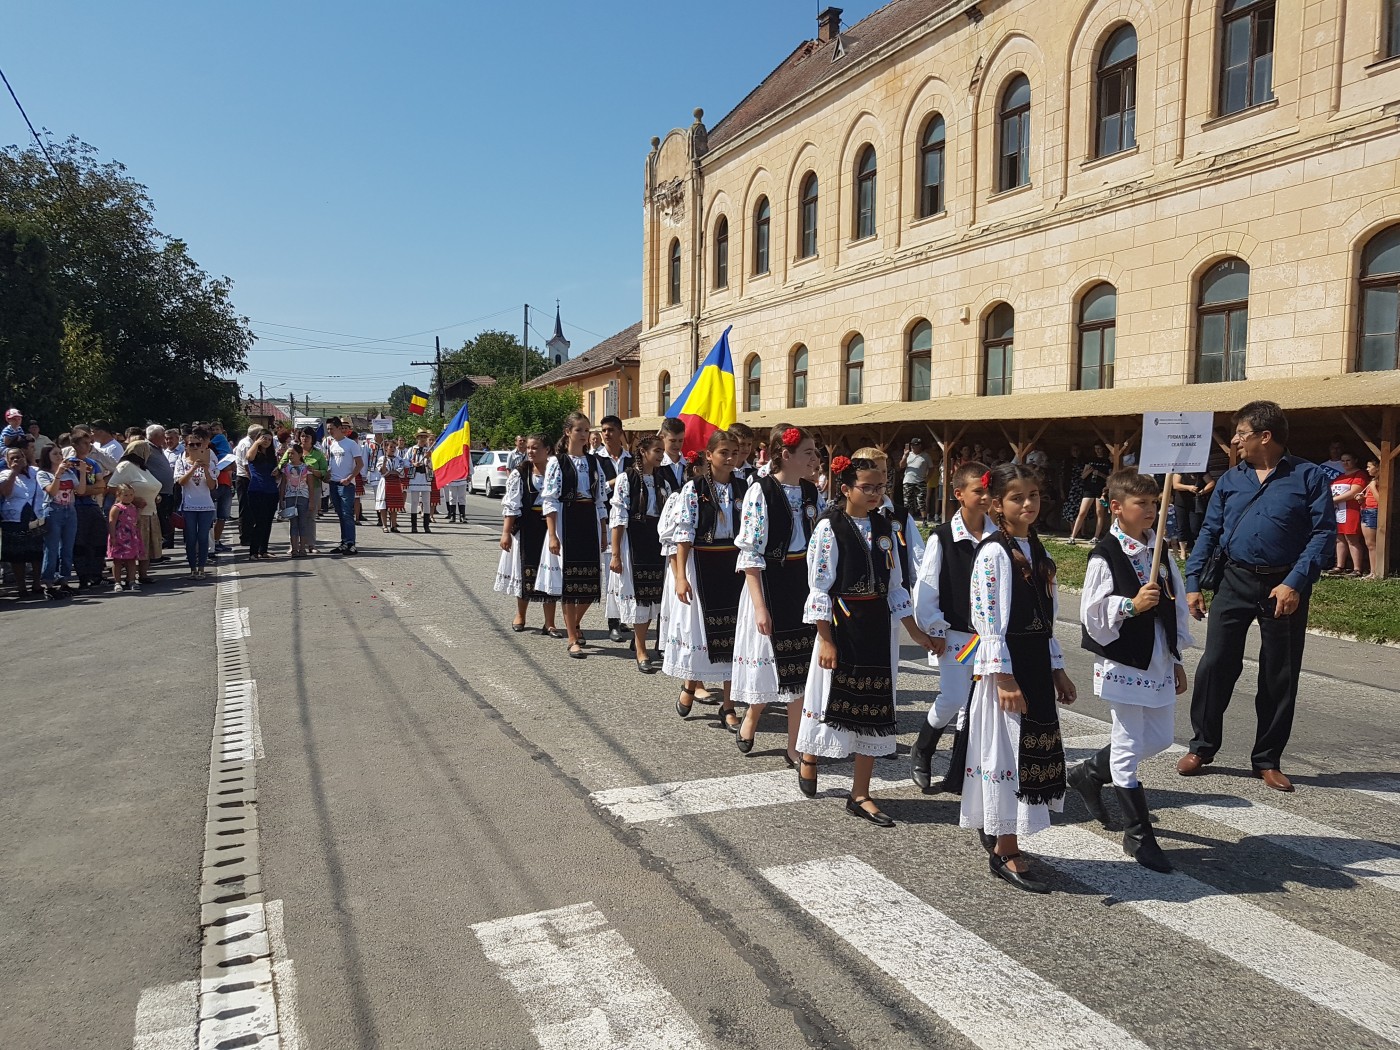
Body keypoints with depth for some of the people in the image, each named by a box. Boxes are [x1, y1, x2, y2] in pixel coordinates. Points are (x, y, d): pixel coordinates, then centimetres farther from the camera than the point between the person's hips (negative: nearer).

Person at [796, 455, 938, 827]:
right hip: (841, 625, -5)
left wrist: (915, 631, 11)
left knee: (874, 708, 6)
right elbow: (819, 587, -11)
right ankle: (809, 758, 36)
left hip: (879, 627, 6)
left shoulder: (884, 527, 7)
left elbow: (895, 585, 12)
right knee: (832, 699, 5)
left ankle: (860, 794, 16)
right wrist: (826, 640, -14)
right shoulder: (830, 527, -10)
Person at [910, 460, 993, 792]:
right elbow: (925, 588, -6)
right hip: (956, 634, -3)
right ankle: (921, 752, 20)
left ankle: (960, 770, 21)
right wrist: (935, 631, -7)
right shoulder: (942, 537, -8)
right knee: (952, 699, -7)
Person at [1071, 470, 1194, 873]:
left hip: (1158, 663, 8)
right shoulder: (1105, 557, -14)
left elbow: (1177, 606, 13)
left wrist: (1177, 659, 14)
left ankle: (1089, 772, 36)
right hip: (1122, 664, -7)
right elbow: (1092, 615, -16)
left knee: (1158, 740, 15)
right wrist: (1132, 604, -28)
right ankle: (1138, 836, 14)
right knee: (1129, 747, 1)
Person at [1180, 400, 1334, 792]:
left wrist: (1295, 583, -19)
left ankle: (1267, 760, 20)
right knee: (1215, 665, 1)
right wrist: (1193, 582, 1)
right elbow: (1210, 532, 9)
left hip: (1285, 588, -2)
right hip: (1235, 582, 3)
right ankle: (1202, 746, 16)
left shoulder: (1309, 476, -3)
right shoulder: (1230, 479, 8)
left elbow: (1323, 532, -9)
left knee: (1280, 678, 7)